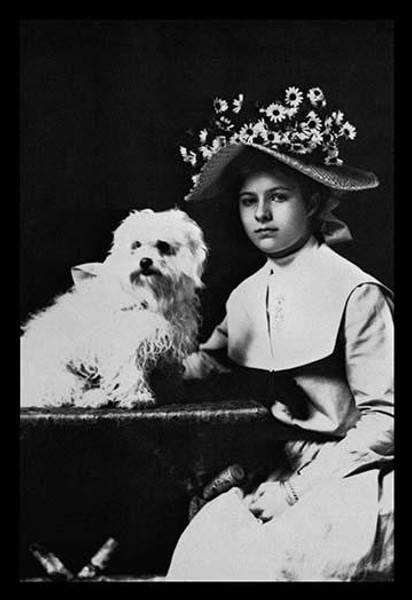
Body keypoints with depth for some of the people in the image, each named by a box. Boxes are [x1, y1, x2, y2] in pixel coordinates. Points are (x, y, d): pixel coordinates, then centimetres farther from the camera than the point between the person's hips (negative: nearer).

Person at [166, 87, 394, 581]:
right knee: (202, 542, -18)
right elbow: (206, 363, 19)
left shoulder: (356, 293, -13)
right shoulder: (246, 296, 7)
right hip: (294, 466, 5)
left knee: (260, 561, -28)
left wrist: (297, 488, -16)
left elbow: (384, 419, -12)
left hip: (356, 472, -5)